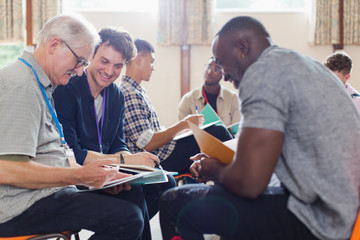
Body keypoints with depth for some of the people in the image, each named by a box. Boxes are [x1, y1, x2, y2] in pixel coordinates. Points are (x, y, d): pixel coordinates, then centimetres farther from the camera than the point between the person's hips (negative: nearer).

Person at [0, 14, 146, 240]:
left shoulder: (41, 85, 17)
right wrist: (80, 176, -20)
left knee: (133, 195, 7)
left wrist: (99, 175, 6)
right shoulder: (20, 86, -17)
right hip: (21, 206, -10)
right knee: (129, 218, -21)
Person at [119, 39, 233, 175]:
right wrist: (183, 125, -15)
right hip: (161, 161, -11)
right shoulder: (129, 95, -18)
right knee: (218, 132, -9)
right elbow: (148, 144, -23)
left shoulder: (137, 92, 16)